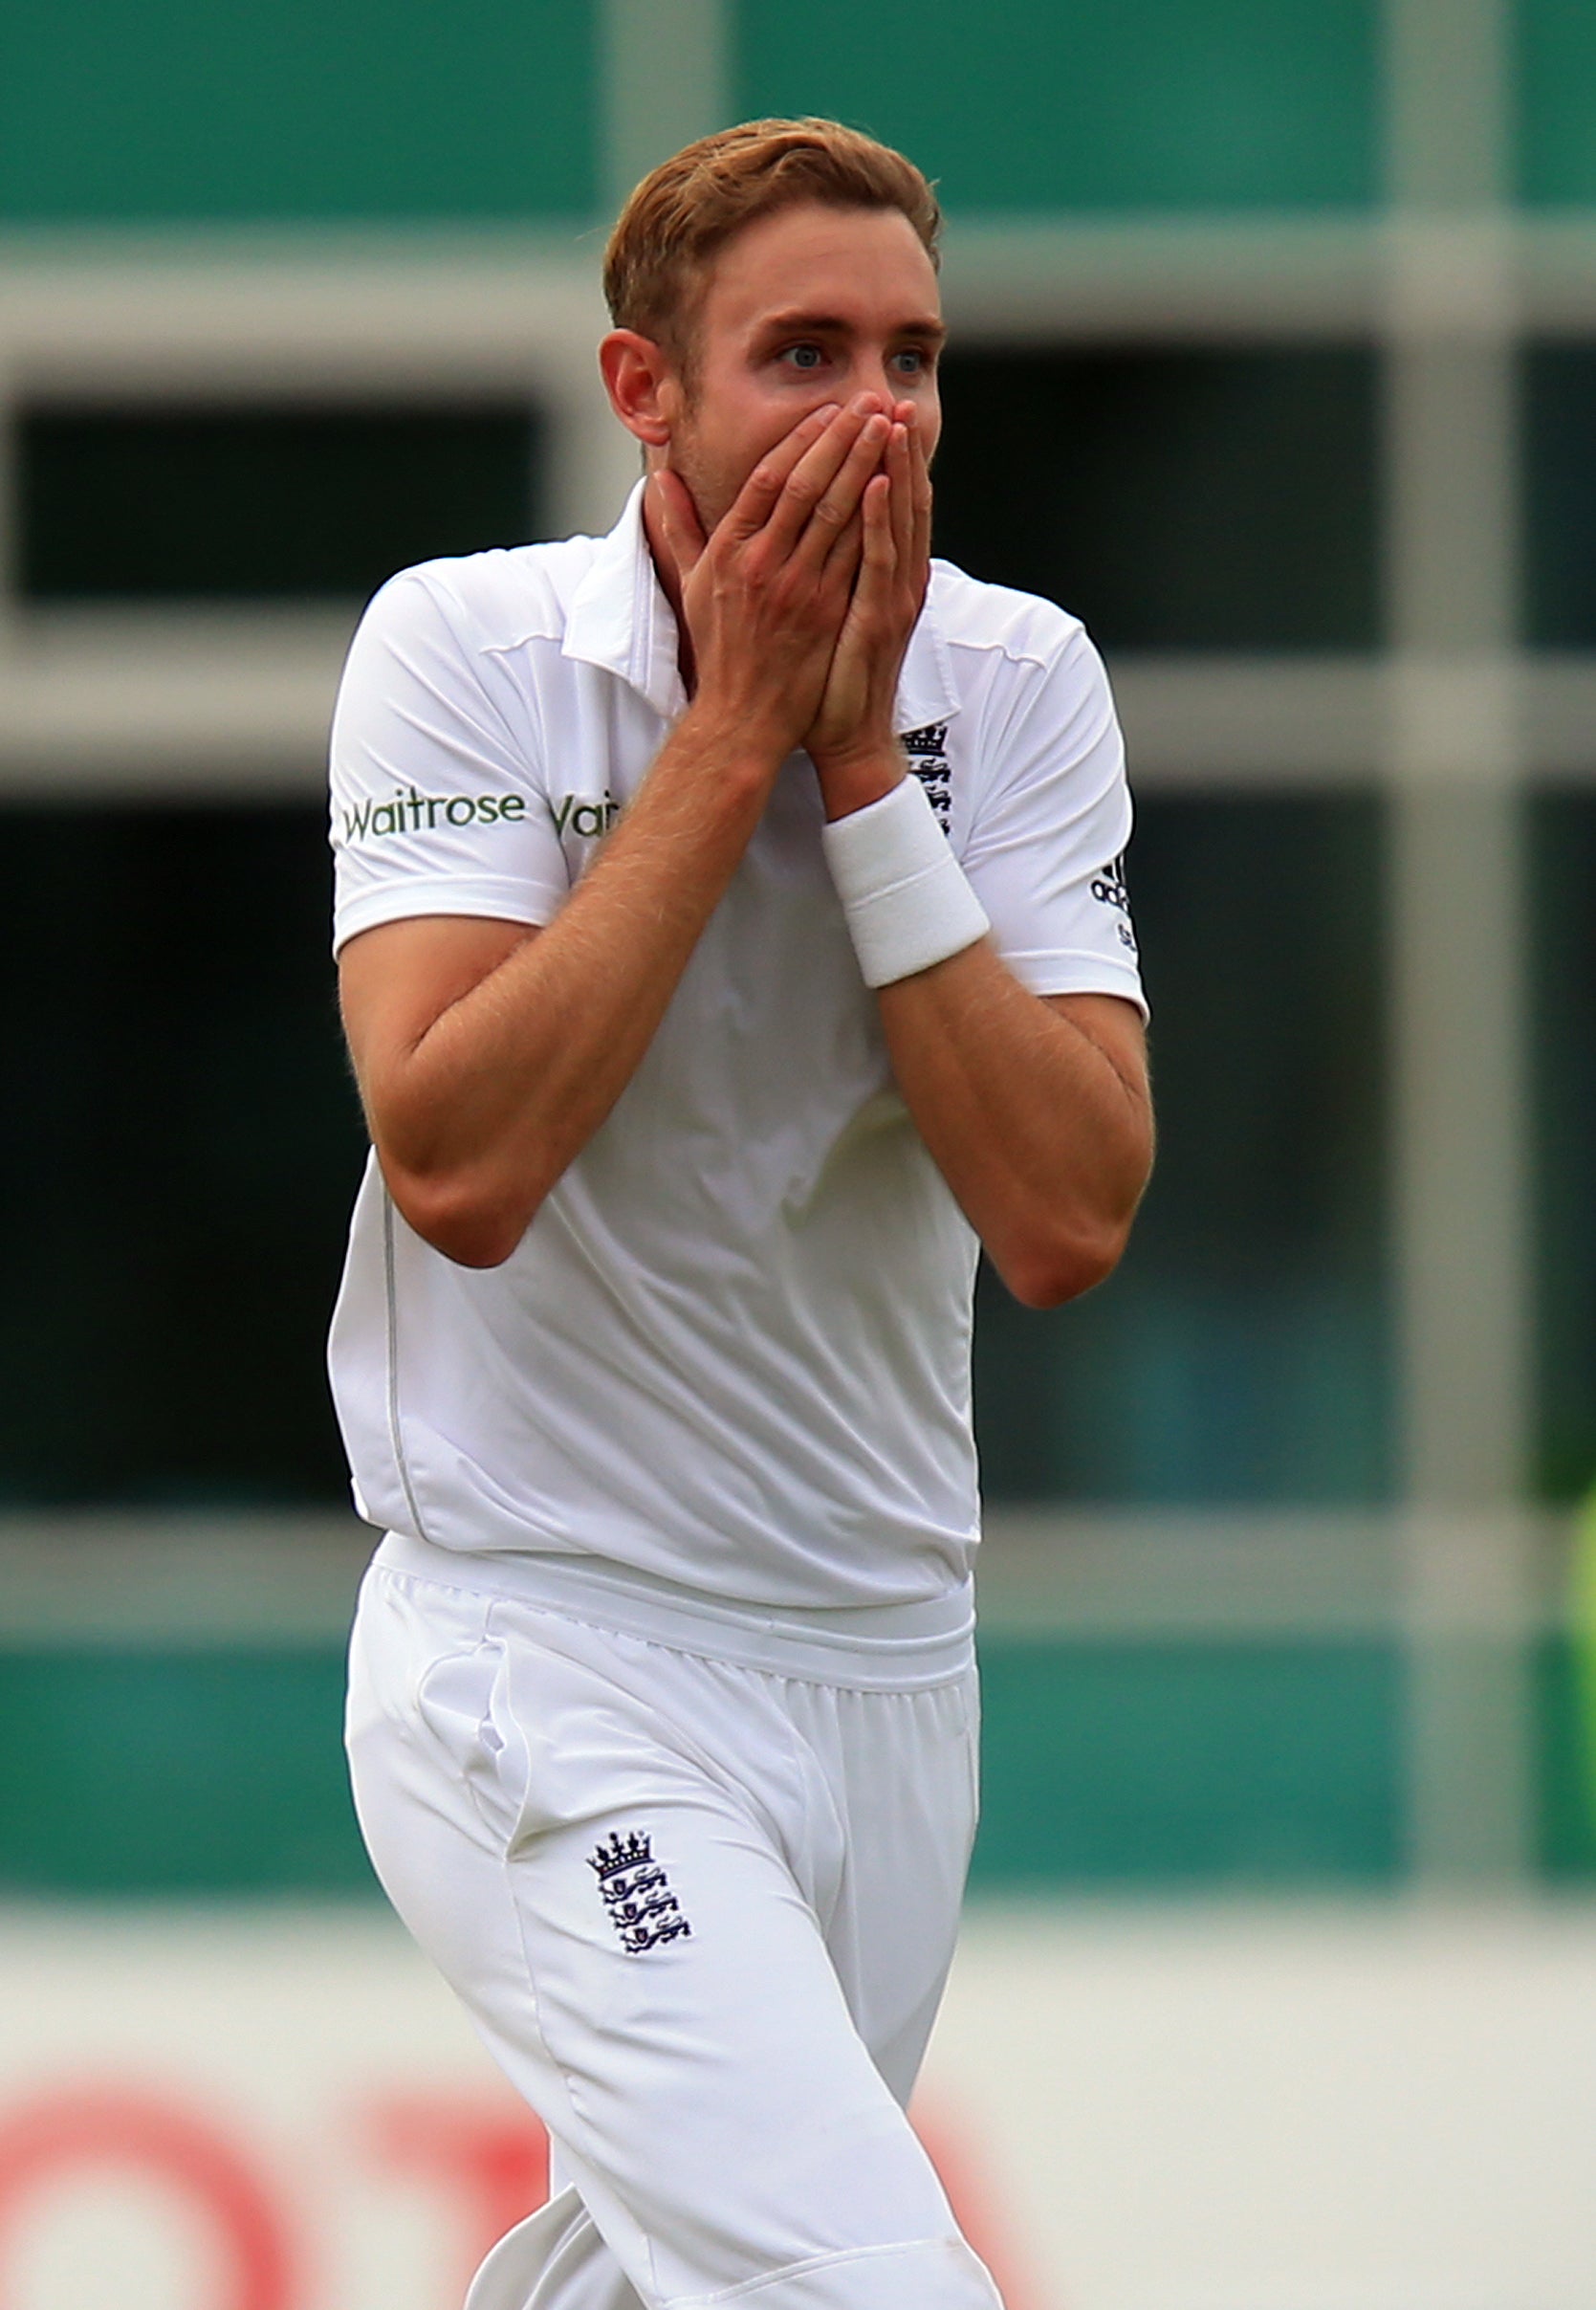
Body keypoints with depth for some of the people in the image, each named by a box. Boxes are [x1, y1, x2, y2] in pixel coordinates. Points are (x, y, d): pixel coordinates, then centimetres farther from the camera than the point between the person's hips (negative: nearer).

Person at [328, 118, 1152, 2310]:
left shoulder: (1017, 682, -1)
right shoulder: (469, 648, -9)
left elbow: (1065, 1218, -12)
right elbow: (459, 1164, -22)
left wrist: (859, 765, -16)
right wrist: (736, 729, -19)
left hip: (887, 1665, 5)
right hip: (546, 1649, -5)